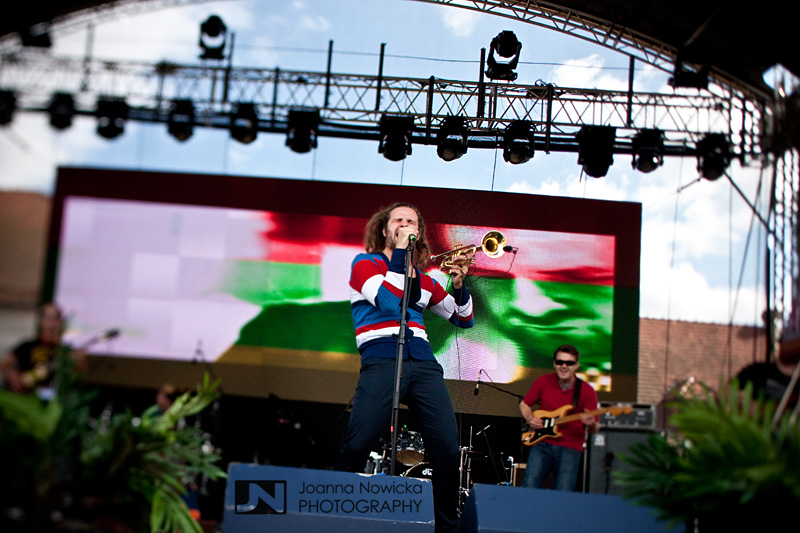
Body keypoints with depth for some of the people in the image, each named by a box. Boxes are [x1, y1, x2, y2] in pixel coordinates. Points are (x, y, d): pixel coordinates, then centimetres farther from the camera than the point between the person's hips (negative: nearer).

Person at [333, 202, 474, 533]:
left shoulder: (423, 279, 25)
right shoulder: (365, 263, 13)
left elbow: (464, 319, 27)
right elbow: (388, 301, -7)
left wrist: (459, 286, 9)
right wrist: (400, 253, 0)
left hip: (423, 364, 4)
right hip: (381, 361, -4)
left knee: (448, 450, -9)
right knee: (356, 447, -17)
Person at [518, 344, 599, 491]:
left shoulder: (586, 391, -1)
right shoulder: (543, 382, 4)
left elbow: (594, 429, 2)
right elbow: (524, 404, 17)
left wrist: (591, 424, -21)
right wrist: (530, 419, -2)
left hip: (570, 448, -1)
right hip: (543, 443, 1)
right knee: (530, 486, -17)